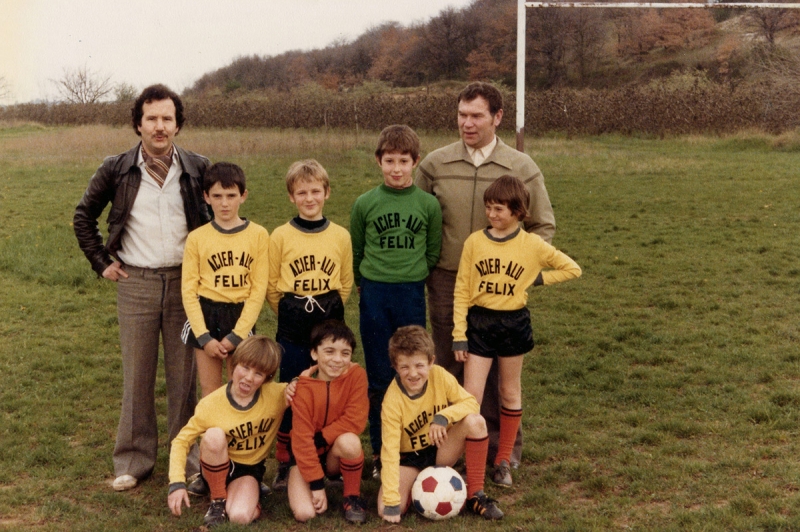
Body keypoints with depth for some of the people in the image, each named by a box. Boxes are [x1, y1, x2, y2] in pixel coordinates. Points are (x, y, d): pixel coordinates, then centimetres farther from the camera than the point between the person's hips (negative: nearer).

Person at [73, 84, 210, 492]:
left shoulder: (198, 169, 0)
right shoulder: (117, 170, 0)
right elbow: (83, 216, 12)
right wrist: (101, 262, 5)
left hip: (185, 282, 0)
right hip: (136, 284, 0)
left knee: (184, 375, 7)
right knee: (137, 375, 6)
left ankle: (188, 459, 19)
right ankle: (133, 461, 17)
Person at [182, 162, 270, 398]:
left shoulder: (258, 235, -3)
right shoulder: (196, 238, -1)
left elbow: (259, 289, -4)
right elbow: (188, 290, -1)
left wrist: (236, 335, -9)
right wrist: (204, 337, -9)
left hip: (241, 317, -1)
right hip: (206, 317, 1)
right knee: (210, 391, 6)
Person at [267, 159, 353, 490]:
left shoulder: (341, 236, 2)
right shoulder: (281, 236, -2)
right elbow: (271, 286, 4)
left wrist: (329, 310, 7)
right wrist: (291, 313, 4)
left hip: (330, 323, 1)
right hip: (292, 326, -1)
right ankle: (284, 464, 15)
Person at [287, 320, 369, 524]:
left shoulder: (356, 375, -15)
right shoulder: (304, 388, -19)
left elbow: (355, 421, -18)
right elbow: (302, 438, -18)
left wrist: (319, 439, -20)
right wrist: (317, 484, -20)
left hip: (338, 455, 0)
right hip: (308, 455, 0)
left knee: (349, 441, -35)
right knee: (304, 513, -21)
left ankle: (352, 497, -9)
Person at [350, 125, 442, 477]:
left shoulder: (428, 204, 0)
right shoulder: (365, 204, 0)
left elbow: (433, 252, 10)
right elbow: (355, 253, 10)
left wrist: (412, 278, 8)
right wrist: (369, 283, 8)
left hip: (412, 295, 0)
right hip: (374, 296, 0)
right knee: (379, 377, 5)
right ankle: (379, 451, 15)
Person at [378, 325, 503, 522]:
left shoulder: (439, 376, -16)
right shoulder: (393, 400, -25)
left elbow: (471, 403, -13)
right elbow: (390, 450, -26)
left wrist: (444, 416, -33)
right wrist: (391, 502, -31)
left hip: (441, 450, 2)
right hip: (410, 459, -2)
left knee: (475, 421, -27)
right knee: (386, 509, -27)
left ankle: (475, 495, -15)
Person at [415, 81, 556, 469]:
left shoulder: (521, 168, 0)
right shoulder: (435, 164, 1)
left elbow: (542, 226, 8)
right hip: (446, 284, 1)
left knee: (498, 368, 5)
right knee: (448, 366, 10)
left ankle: (504, 448, 20)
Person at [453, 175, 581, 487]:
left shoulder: (532, 245, -4)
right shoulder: (474, 241, -3)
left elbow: (573, 269, 6)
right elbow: (462, 290, 0)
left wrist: (539, 279, -5)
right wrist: (459, 334, -4)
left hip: (513, 323, 0)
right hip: (479, 322, 0)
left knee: (510, 394, 12)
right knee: (471, 395, -4)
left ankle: (503, 461, 24)